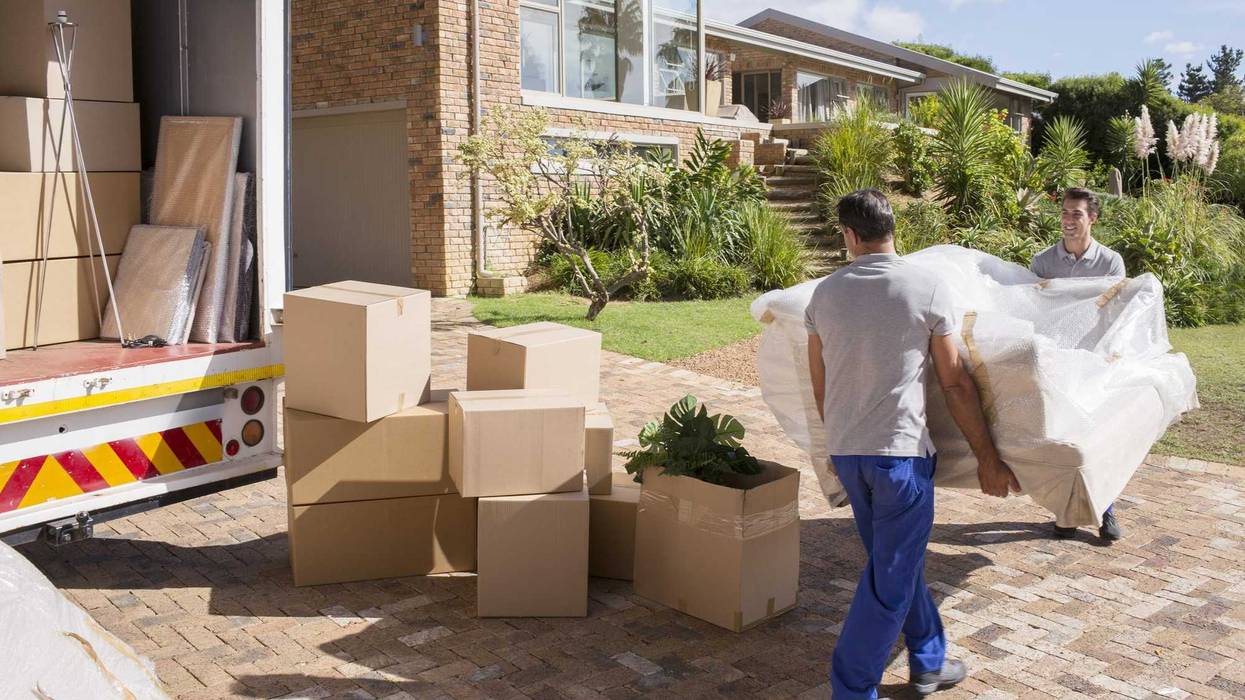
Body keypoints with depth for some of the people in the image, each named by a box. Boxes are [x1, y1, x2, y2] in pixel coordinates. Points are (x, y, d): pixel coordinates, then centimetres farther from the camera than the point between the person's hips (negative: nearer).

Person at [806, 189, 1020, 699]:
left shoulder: (825, 293, 2)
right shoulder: (927, 288, -9)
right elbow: (956, 384, -6)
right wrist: (988, 460, 4)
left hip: (845, 451, 5)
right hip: (901, 451, -5)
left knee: (897, 562, 22)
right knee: (890, 580, 5)